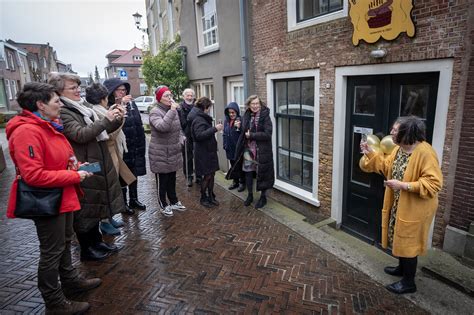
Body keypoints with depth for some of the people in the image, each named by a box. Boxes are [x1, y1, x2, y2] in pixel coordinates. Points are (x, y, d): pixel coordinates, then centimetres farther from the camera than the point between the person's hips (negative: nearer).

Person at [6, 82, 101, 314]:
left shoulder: (49, 126, 8)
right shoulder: (27, 131, -23)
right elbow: (33, 175, -27)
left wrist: (76, 165, 0)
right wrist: (74, 176, -22)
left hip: (62, 197, 9)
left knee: (64, 241, 23)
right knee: (52, 251, 5)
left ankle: (70, 280, 43)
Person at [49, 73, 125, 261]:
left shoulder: (84, 106, 11)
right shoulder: (62, 112, -14)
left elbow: (102, 131, 15)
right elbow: (80, 135, -26)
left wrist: (117, 120, -3)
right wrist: (106, 119, -25)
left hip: (98, 163, 8)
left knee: (96, 204, 18)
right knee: (86, 207, 4)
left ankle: (97, 241, 34)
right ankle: (86, 249, 21)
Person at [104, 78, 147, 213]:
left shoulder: (131, 104, 6)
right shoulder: (109, 107, -12)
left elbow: (139, 124, 10)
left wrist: (141, 144, 8)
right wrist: (120, 105, -28)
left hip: (134, 147, 6)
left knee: (134, 174, 16)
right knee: (122, 176, 8)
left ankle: (133, 200, 32)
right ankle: (123, 203, 23)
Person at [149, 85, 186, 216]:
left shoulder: (173, 110, 5)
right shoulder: (155, 112, -18)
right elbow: (162, 127, -37)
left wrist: (180, 139, 5)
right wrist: (172, 111, -35)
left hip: (173, 152, 7)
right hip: (160, 154, -7)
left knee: (172, 179, 19)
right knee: (162, 180, 6)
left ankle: (174, 201, 35)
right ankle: (164, 205, 23)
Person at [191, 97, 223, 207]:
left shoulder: (204, 118, 14)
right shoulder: (199, 120, -15)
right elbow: (199, 135, -29)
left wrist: (215, 128, 12)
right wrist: (214, 129, -27)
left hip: (210, 151, 9)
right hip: (203, 152, -9)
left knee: (211, 174, 12)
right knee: (207, 176, 0)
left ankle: (211, 196, 24)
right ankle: (203, 198, 16)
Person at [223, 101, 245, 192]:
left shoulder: (240, 121, -13)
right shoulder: (226, 121, 6)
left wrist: (239, 127, -33)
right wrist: (225, 145, 9)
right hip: (230, 148, 6)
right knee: (233, 165, 16)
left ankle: (242, 182, 19)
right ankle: (235, 181, 30)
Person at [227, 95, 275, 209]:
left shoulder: (265, 116, -11)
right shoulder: (246, 116, 5)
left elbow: (267, 134, -19)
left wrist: (251, 135, -18)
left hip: (262, 151, -5)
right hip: (248, 149, 5)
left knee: (262, 174, 6)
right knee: (248, 173, 12)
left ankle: (263, 197, 24)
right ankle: (250, 195, 31)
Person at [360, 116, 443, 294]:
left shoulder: (425, 153, -26)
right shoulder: (399, 149, 2)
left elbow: (434, 183, -27)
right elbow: (387, 167, 14)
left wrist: (403, 185, -28)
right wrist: (370, 154, 5)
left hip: (414, 208, -9)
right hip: (398, 204, 9)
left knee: (408, 242, 4)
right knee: (399, 238, 23)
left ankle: (409, 282, 22)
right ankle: (402, 268, 44)